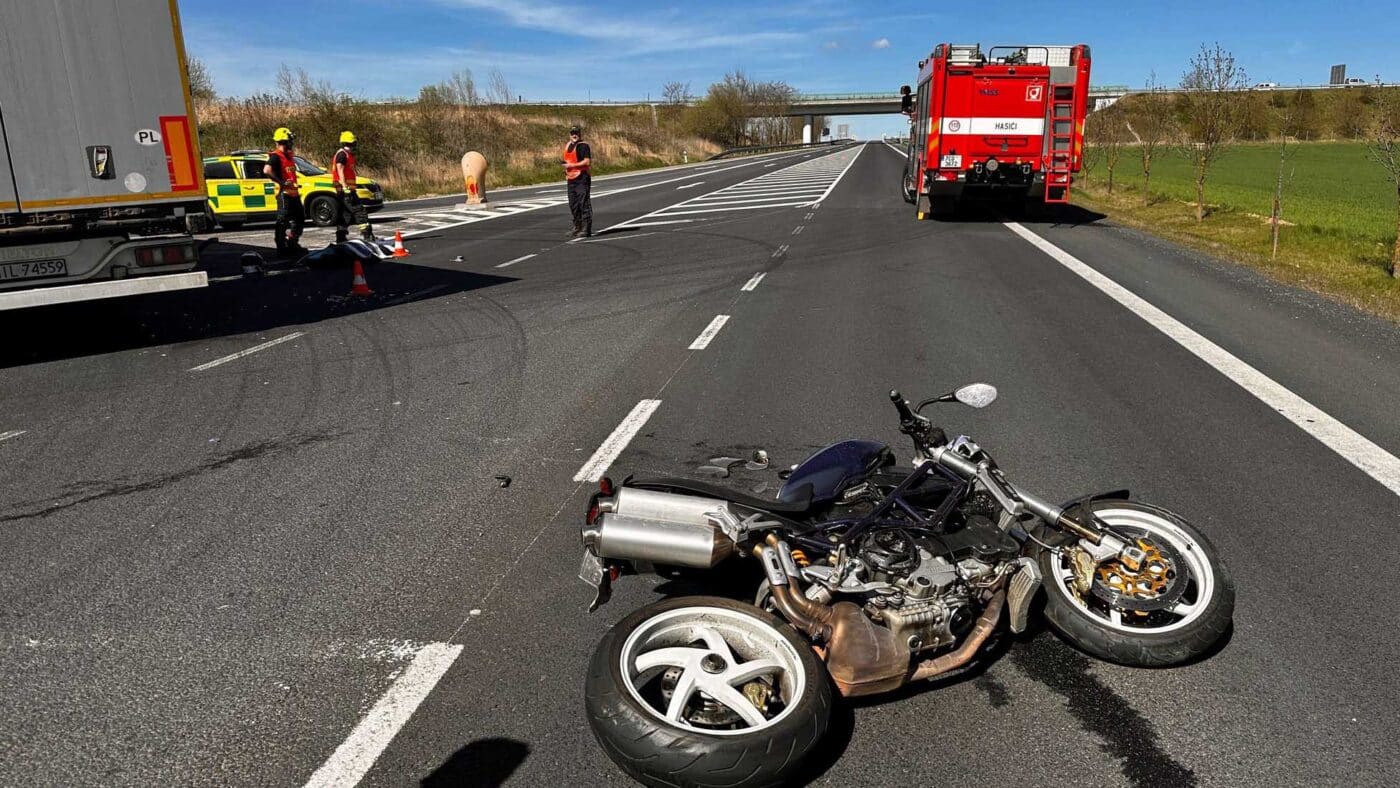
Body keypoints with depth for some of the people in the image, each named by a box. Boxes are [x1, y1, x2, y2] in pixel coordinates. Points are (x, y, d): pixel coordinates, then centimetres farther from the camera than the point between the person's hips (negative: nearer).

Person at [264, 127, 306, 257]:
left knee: (300, 218, 15)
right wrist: (281, 182, -24)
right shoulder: (276, 156, -12)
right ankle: (281, 248, -2)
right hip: (284, 193, -9)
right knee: (283, 221, -6)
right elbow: (267, 170, -27)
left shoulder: (289, 155, 16)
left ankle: (292, 244, 25)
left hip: (293, 193, 9)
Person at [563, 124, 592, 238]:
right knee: (573, 205, 12)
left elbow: (587, 161, -19)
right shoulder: (568, 145, 17)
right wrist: (566, 168, 12)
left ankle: (586, 229, -6)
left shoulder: (583, 145, -9)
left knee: (584, 204, -8)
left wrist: (572, 165, -18)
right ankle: (577, 227, 22)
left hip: (582, 178, -9)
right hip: (571, 179, 9)